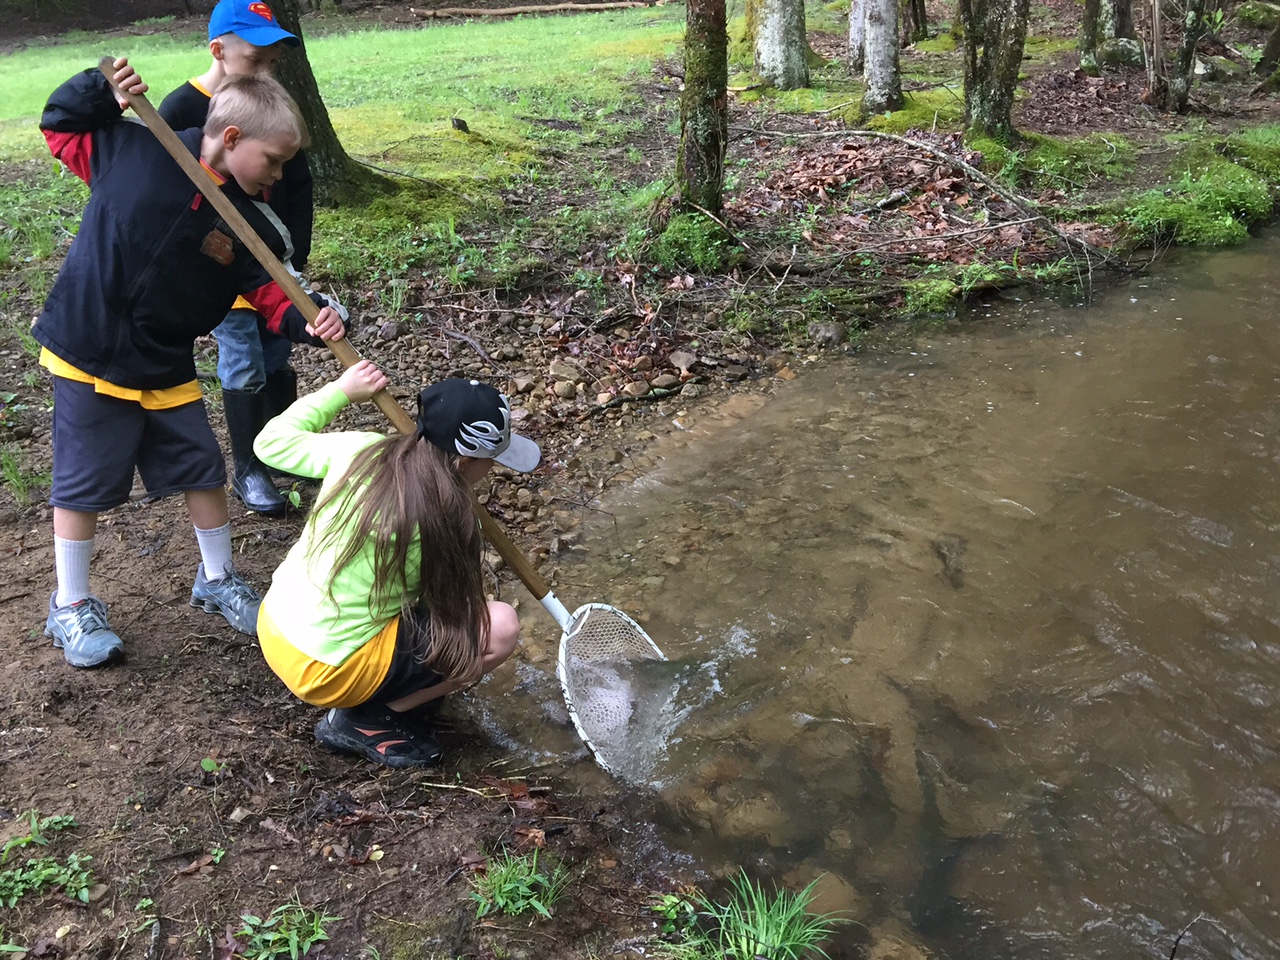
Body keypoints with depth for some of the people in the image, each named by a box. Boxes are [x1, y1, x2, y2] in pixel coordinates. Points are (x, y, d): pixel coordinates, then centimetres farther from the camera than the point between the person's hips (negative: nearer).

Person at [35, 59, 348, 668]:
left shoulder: (245, 220, -4)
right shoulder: (135, 147, -13)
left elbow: (265, 290, -3)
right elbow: (61, 128, 1)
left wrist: (304, 323, -22)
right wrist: (99, 90, -16)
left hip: (166, 368, 4)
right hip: (89, 354, -4)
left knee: (204, 473, 11)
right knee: (84, 485, 6)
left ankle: (217, 581, 33)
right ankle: (71, 606, 24)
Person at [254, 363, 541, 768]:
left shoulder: (361, 449, -8)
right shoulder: (443, 518, -22)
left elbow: (271, 441, 8)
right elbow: (453, 608, -4)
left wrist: (340, 390, 11)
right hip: (327, 674, -8)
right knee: (501, 627, -10)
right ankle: (365, 721, 0)